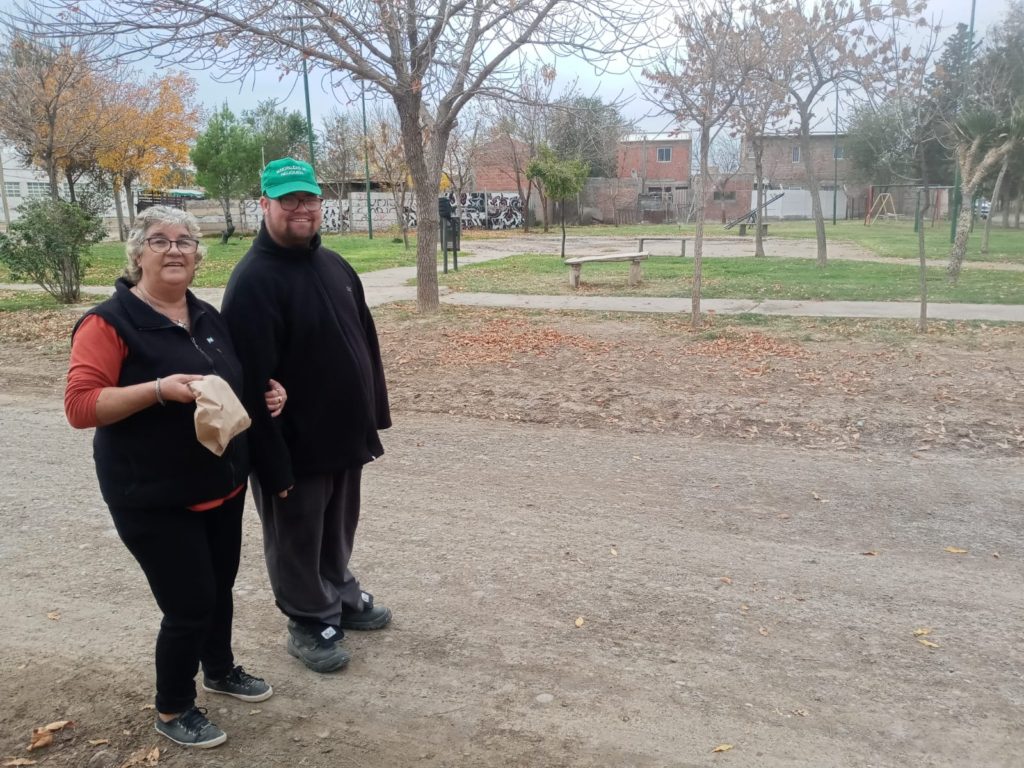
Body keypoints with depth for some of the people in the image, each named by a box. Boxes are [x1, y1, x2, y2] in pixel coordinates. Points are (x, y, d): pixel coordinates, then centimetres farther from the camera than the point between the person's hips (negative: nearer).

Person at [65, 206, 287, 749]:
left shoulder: (208, 317, 9)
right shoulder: (110, 321, -13)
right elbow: (80, 406, -19)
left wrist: (265, 394, 1)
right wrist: (159, 388, -31)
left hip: (223, 485, 7)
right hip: (153, 498, -7)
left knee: (220, 587, 19)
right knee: (189, 603, -2)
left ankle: (220, 670, 45)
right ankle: (172, 709, 23)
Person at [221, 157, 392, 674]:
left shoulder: (335, 265, 7)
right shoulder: (253, 280, -18)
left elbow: (366, 344, 13)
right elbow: (253, 381, -22)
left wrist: (375, 414, 12)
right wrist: (273, 460, -21)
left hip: (346, 435, 7)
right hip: (295, 446, -7)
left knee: (339, 530, 23)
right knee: (298, 541, 11)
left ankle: (342, 596, 43)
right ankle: (309, 623, 29)